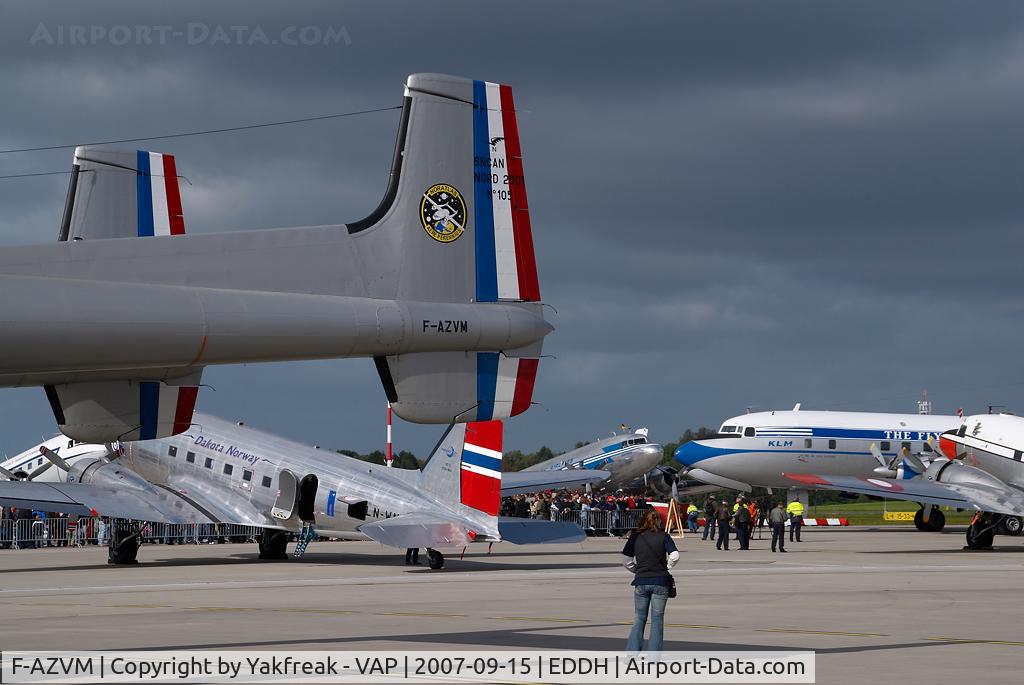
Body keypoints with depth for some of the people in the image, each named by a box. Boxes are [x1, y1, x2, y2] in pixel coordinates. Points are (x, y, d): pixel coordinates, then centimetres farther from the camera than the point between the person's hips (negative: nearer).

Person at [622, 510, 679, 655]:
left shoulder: (635, 537, 3)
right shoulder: (663, 536, -2)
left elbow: (626, 560, 3)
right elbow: (674, 556, -11)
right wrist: (666, 567, 6)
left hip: (641, 581, 1)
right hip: (660, 581, -1)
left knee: (639, 618, 11)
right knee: (657, 619, 5)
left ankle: (632, 652, 4)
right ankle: (654, 654, 2)